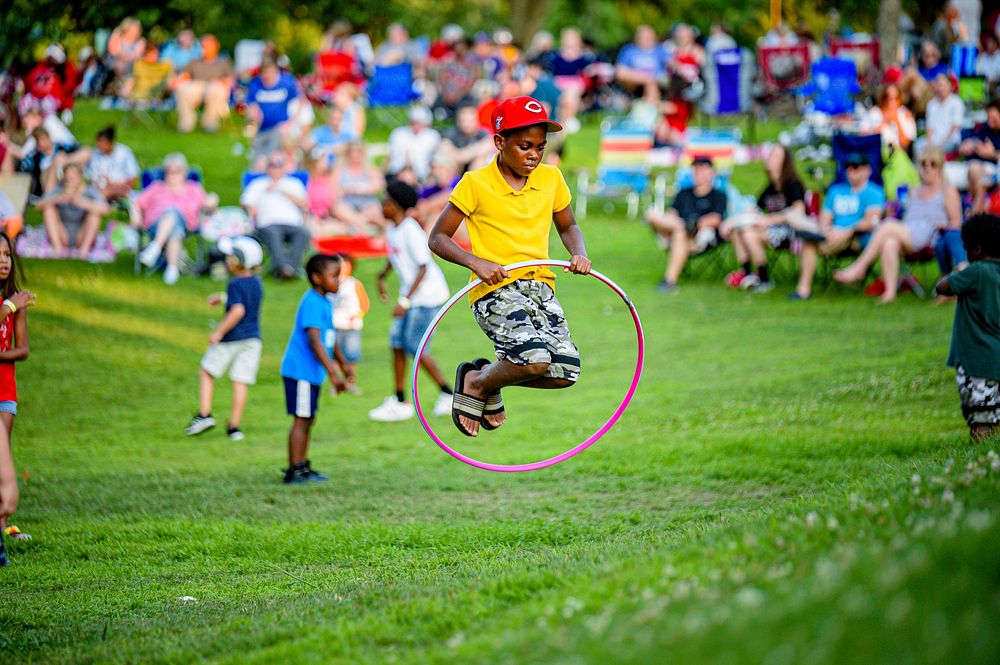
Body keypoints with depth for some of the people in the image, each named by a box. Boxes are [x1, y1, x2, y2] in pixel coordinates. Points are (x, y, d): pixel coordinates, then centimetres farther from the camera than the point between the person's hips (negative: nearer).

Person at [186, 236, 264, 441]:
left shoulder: (235, 284, -16)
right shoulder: (256, 283, 8)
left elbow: (238, 310, -27)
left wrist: (219, 332, -22)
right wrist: (222, 298, 34)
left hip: (232, 338, -6)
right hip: (253, 338, 6)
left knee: (207, 372, 10)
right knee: (241, 382, 5)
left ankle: (204, 414, 1)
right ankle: (234, 426, 6)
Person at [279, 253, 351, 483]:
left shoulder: (324, 303, 12)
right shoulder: (312, 304, -19)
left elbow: (330, 337, 26)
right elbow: (315, 341, -26)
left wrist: (343, 363, 33)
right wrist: (333, 373, -30)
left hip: (312, 372, 10)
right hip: (301, 371, -10)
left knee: (308, 420, 15)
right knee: (301, 419, -6)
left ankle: (302, 467, 23)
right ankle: (294, 471, -3)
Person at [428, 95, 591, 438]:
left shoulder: (551, 178, 9)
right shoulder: (476, 184, -5)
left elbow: (567, 226, 25)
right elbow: (438, 239, -2)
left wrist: (579, 255, 3)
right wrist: (476, 262, -19)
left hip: (540, 287, 6)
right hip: (495, 290, -6)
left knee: (565, 371, -12)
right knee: (535, 358, -29)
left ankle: (488, 378, 16)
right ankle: (475, 382, 3)